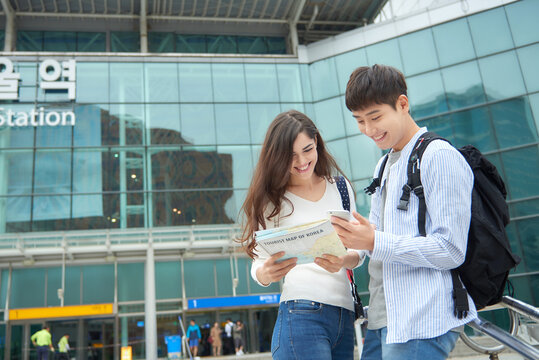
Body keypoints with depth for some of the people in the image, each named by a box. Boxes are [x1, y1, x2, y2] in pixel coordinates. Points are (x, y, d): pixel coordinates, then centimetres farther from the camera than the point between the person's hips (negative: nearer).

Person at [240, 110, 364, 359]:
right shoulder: (271, 200, 2)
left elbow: (358, 250, 10)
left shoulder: (340, 187, 12)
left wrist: (344, 261, -13)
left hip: (345, 316, 5)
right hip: (301, 314, -4)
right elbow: (258, 262, 0)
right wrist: (265, 273, -24)